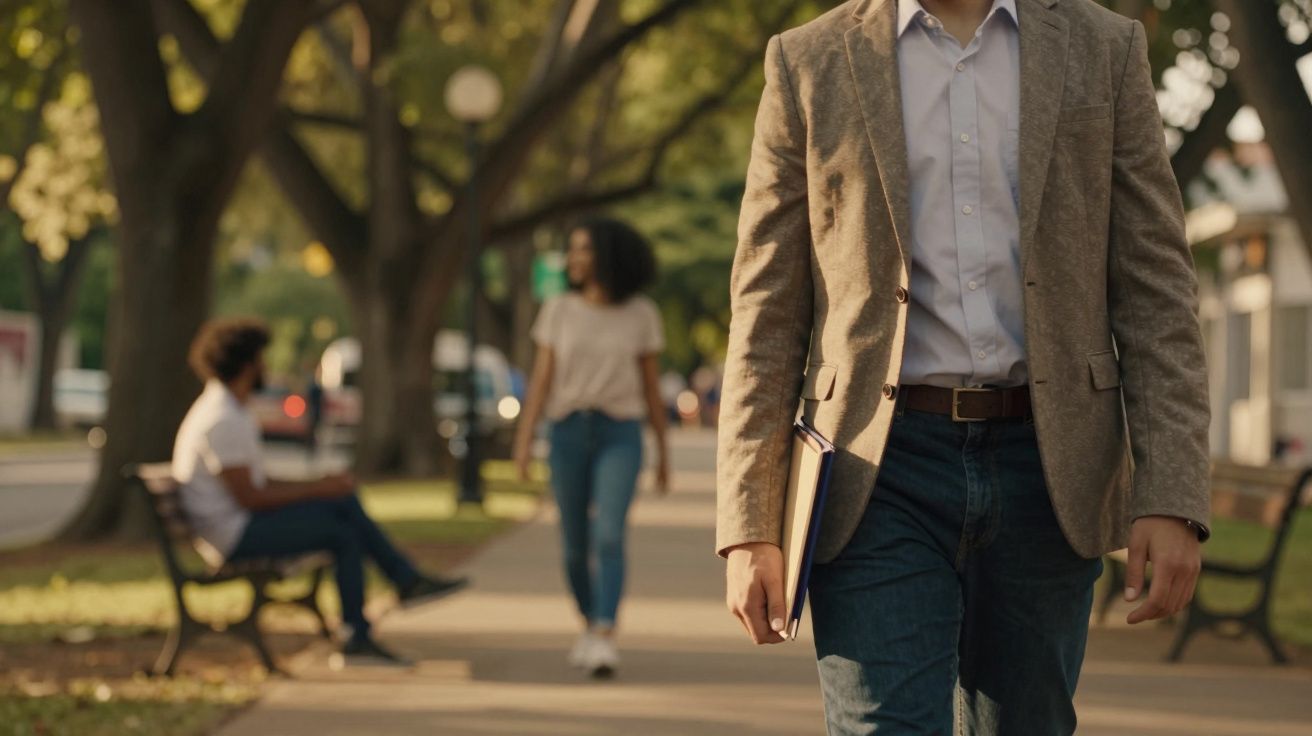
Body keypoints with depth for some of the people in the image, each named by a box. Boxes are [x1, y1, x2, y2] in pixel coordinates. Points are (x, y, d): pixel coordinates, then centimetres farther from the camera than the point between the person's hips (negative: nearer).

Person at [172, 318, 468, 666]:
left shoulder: (227, 408, 13)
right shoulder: (223, 421, -21)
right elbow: (250, 498, -23)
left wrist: (319, 486, 4)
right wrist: (317, 488, -14)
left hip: (241, 521, 10)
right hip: (234, 533, -10)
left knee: (344, 501, 5)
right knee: (343, 534, -13)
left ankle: (407, 579, 6)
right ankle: (356, 637, -7)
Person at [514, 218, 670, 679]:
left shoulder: (642, 314, 1)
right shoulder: (558, 310, 3)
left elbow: (652, 385, 6)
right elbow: (541, 379, 1)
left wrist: (663, 451, 8)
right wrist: (524, 440, -10)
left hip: (620, 436, -2)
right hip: (569, 433, 2)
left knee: (609, 535, -21)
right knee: (575, 544, 8)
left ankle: (605, 644, -26)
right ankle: (591, 626, 32)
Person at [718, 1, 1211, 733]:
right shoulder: (811, 64, 4)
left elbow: (1156, 289, 3)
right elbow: (767, 313, 3)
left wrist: (1173, 497, -7)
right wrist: (749, 528, -3)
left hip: (1045, 475, 2)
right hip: (881, 477, -1)